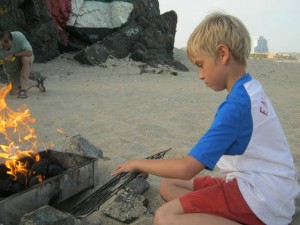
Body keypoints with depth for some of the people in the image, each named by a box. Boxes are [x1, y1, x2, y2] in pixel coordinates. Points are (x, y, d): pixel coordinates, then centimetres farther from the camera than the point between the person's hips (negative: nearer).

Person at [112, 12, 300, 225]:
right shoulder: (252, 90, 7)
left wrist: (138, 163, -8)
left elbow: (186, 168, -22)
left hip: (261, 198, -10)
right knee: (168, 185, 10)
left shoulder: (236, 105, -22)